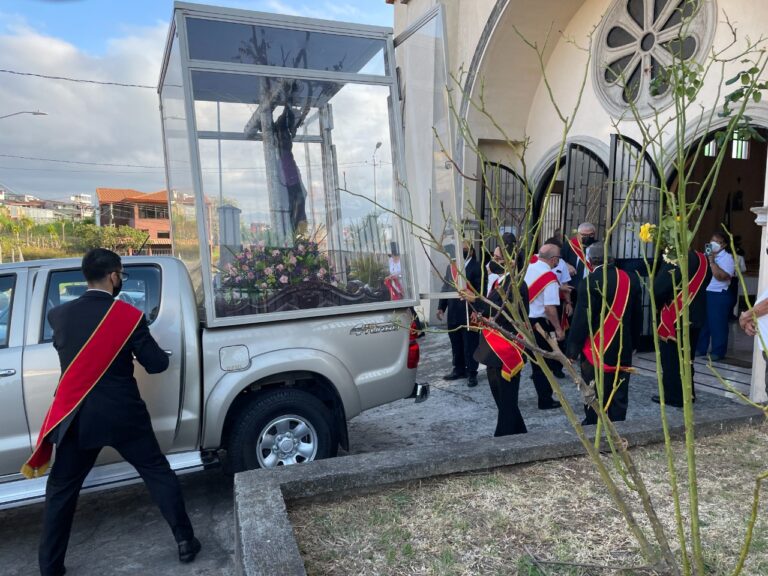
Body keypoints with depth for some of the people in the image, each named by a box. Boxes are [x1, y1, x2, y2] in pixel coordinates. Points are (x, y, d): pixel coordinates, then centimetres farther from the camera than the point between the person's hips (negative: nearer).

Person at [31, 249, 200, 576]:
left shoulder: (60, 315, -2)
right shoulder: (129, 316, -12)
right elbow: (157, 363, -8)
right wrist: (139, 350, 13)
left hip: (76, 416, 3)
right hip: (123, 414, -2)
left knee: (61, 491, 18)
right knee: (158, 473, 11)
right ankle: (185, 541, 16)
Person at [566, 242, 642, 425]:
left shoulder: (590, 282, -16)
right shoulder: (631, 279, 3)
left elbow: (581, 320, -16)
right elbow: (637, 317, 10)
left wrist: (572, 350, -9)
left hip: (596, 352, -5)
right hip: (623, 351, 6)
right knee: (619, 399, 13)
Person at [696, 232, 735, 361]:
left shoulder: (727, 258, -6)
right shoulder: (705, 255, 14)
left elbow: (721, 277, -20)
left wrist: (712, 261, -19)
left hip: (718, 295, -6)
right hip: (702, 293, 6)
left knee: (717, 324, -2)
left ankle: (718, 352, 6)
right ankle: (700, 348, 22)